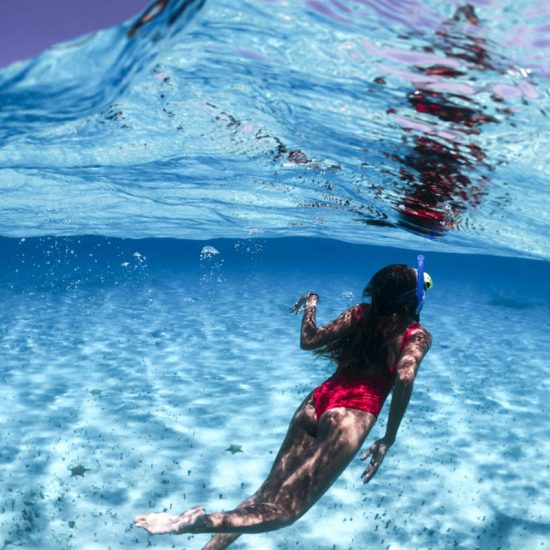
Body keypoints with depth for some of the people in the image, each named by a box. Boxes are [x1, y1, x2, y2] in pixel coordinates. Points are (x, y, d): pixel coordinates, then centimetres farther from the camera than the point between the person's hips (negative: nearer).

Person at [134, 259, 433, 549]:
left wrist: (311, 301, 25)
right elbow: (405, 378, -15)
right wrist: (388, 439, -8)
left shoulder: (360, 313, 12)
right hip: (350, 416, -5)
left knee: (267, 494, 13)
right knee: (284, 510, -4)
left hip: (317, 402, 5)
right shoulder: (418, 335, 3)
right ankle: (190, 523, -23)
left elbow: (308, 340, 7)